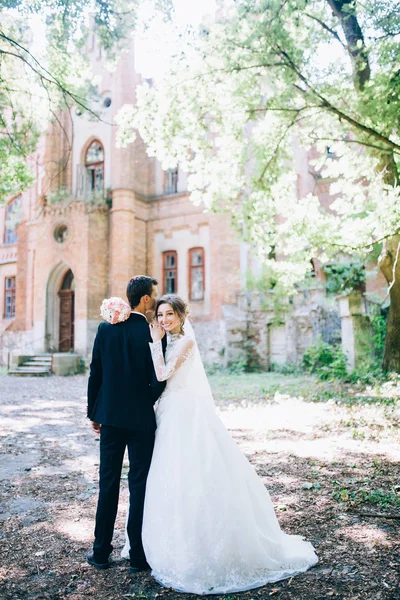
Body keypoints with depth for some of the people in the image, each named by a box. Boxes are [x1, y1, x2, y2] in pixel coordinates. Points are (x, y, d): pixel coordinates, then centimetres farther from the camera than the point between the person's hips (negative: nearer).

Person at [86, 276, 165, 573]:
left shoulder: (105, 328, -1)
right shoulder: (153, 333, -14)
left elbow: (95, 374, 2)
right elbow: (158, 381, -14)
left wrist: (94, 412, 12)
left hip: (109, 416, 4)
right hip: (141, 419, -4)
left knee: (108, 482, 14)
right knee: (140, 484, 7)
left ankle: (101, 551, 24)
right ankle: (138, 555, 17)